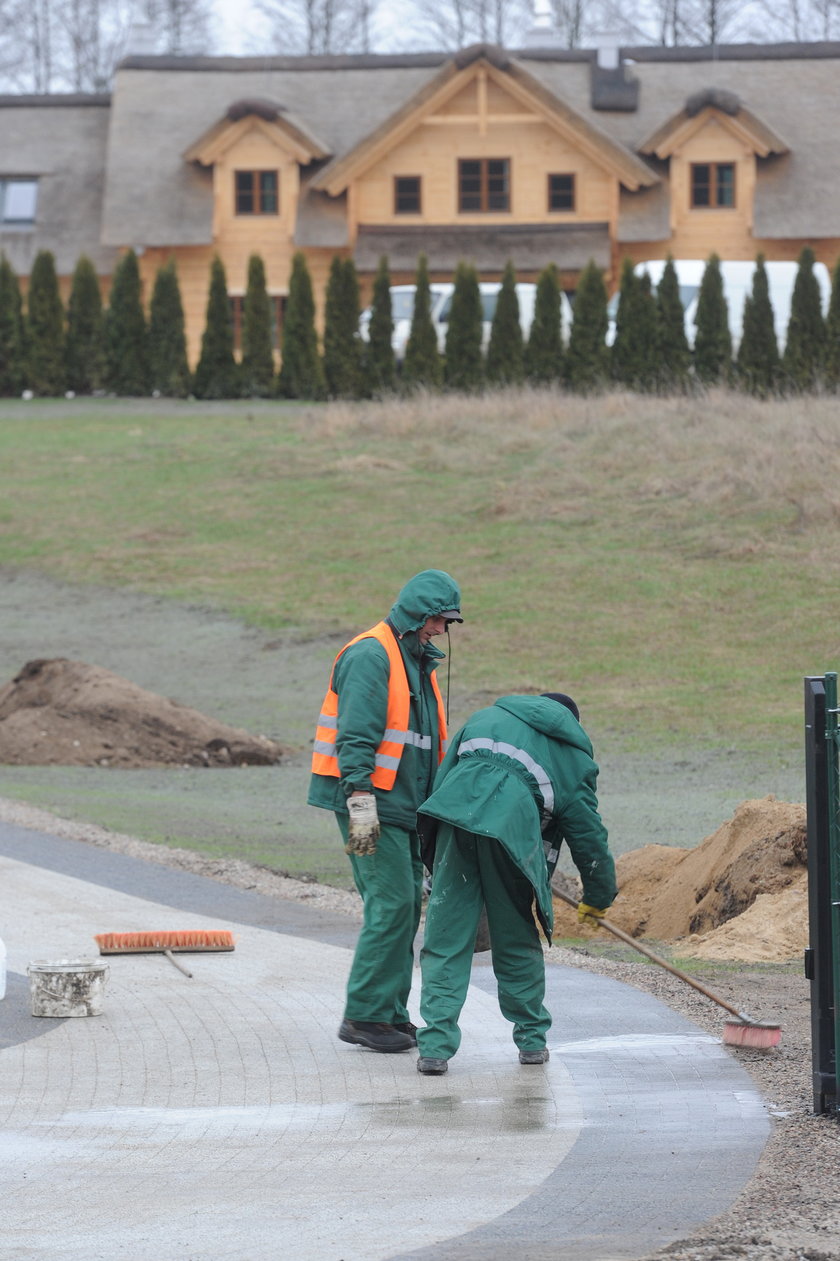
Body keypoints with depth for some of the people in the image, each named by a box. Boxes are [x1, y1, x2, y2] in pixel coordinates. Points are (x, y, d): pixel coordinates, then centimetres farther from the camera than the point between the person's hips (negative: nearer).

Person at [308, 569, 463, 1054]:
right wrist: (361, 804, -26)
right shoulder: (371, 656, -13)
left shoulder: (419, 661, 18)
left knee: (408, 903, 9)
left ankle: (392, 1013, 15)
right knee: (392, 902, -12)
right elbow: (355, 737, -21)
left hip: (405, 804, 10)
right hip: (370, 800, -10)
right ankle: (364, 1015, -8)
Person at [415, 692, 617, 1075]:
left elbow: (442, 776, 27)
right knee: (517, 942, 15)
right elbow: (587, 832, 25)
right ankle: (531, 1039, 25)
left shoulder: (485, 717, 32)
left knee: (445, 941, 3)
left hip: (456, 812, 1)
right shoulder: (574, 758, 24)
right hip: (513, 825, -1)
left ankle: (436, 1044, -5)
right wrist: (598, 896, 37)